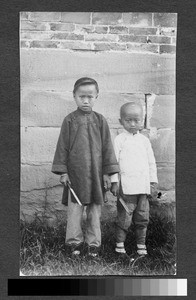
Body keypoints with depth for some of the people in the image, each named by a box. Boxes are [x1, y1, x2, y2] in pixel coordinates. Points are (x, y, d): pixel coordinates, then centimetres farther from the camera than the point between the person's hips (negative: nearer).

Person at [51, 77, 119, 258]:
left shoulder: (100, 121, 1)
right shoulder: (69, 120, -1)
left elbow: (107, 147, 3)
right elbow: (63, 146, 1)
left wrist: (107, 173, 0)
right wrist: (62, 172, -3)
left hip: (96, 173, 1)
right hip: (75, 173, -1)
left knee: (95, 210, 9)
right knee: (74, 209, 4)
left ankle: (93, 243, 22)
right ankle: (75, 242, 21)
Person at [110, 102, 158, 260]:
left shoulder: (144, 140, 12)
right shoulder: (119, 140, -1)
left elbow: (151, 162, 16)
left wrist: (153, 181, 13)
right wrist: (114, 182, -7)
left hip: (143, 186, 5)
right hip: (126, 186, -4)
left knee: (143, 219, 9)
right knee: (124, 219, 0)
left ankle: (141, 248, 20)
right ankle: (120, 248, 11)